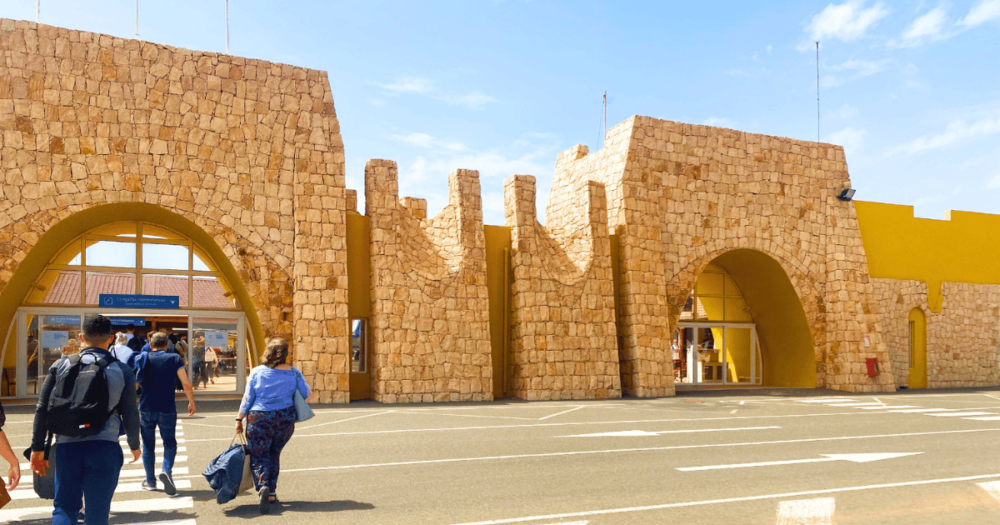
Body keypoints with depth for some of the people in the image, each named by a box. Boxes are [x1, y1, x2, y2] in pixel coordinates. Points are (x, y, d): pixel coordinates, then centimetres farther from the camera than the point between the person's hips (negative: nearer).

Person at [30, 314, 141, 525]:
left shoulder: (61, 365, 5)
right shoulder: (122, 371, 3)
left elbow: (42, 409, 4)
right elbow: (130, 414, 6)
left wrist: (38, 448, 12)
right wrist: (134, 445, 21)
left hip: (67, 446, 1)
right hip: (104, 446, -1)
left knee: (64, 508, 13)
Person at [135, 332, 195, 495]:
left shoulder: (143, 359, 2)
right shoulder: (174, 359, -1)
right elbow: (186, 384, -4)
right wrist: (191, 402, 8)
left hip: (146, 409, 1)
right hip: (167, 409, -1)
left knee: (148, 445, 13)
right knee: (169, 443, 10)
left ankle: (150, 481, 17)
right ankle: (166, 470, -15)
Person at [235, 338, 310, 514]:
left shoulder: (257, 372, -4)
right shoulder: (294, 373, -2)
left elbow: (247, 399, -2)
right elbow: (305, 394, 6)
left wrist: (239, 419, 7)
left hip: (259, 419, -2)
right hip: (285, 419, 2)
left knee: (258, 455, 4)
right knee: (274, 454, 18)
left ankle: (262, 486, -21)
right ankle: (272, 492, 18)